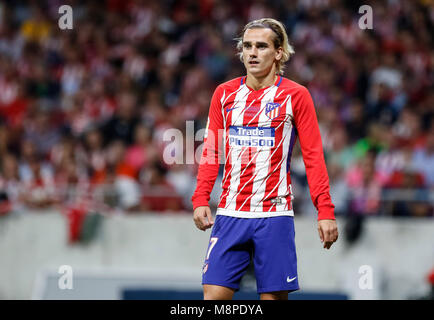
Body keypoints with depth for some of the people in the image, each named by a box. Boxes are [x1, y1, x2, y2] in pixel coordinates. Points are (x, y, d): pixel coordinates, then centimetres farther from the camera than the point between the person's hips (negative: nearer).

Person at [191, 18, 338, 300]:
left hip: (274, 216, -2)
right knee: (214, 293, -6)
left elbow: (314, 157, -1)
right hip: (230, 214, 3)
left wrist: (325, 211, -9)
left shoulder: (295, 95, 0)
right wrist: (201, 199, -1)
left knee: (274, 296, -2)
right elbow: (211, 152, 12)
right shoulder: (224, 94, 9)